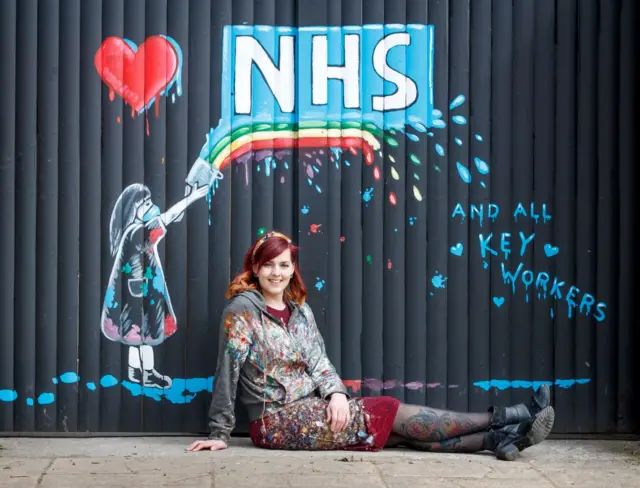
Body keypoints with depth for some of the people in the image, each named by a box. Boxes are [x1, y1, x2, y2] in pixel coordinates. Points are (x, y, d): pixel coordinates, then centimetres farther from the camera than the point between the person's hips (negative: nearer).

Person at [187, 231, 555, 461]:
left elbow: (317, 360, 8)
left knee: (396, 429, -13)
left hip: (309, 411, 6)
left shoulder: (300, 310, 12)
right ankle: (502, 419, -13)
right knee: (393, 413, -12)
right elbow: (228, 371, -12)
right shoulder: (242, 310, -9)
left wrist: (336, 392, -14)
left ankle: (495, 438, -22)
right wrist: (220, 434, -14)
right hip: (277, 421, -6)